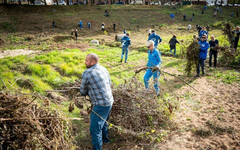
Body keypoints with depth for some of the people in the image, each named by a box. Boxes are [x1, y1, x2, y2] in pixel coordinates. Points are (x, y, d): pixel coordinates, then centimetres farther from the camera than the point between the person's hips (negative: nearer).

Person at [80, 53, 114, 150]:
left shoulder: (87, 73, -14)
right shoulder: (104, 69, 7)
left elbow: (83, 92, -3)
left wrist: (87, 93, 20)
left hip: (100, 105, -9)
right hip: (109, 101, 9)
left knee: (95, 129, -1)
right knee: (103, 121, 29)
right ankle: (105, 139, 50)